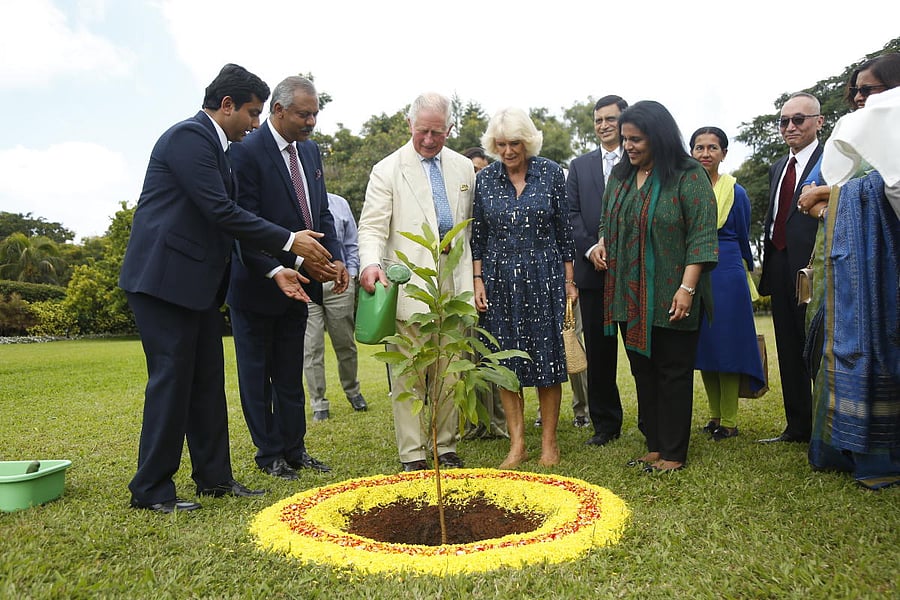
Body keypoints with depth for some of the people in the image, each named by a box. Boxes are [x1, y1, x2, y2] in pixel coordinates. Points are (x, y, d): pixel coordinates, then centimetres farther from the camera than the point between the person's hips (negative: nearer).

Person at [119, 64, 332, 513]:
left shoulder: (214, 146, 18)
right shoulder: (189, 136, -12)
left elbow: (228, 223, 17)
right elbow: (221, 212, -20)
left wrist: (274, 269, 10)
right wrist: (288, 241, -15)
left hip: (196, 282, 10)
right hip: (164, 277, -10)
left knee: (208, 380, 10)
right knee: (171, 379, -4)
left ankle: (214, 477, 20)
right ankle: (151, 490, 9)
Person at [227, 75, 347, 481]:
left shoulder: (310, 150, 7)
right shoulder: (247, 152, -15)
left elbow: (322, 212, 10)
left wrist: (335, 258, -6)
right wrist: (299, 261, -24)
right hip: (259, 282, -7)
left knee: (291, 375, 16)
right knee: (257, 375, 8)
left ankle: (294, 451, 28)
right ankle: (270, 455, 22)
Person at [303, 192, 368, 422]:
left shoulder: (340, 204, 10)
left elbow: (352, 245, 14)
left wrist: (351, 274, 4)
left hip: (338, 283, 2)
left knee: (345, 342, 11)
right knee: (311, 347, 0)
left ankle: (352, 391, 31)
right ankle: (319, 404, 12)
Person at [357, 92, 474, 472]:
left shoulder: (464, 168, 13)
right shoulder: (387, 170, 1)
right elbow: (372, 226, -6)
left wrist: (471, 280, 12)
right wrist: (371, 263, -26)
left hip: (453, 287, 4)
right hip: (410, 290, -3)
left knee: (451, 375, 9)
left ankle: (445, 447, 22)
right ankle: (412, 455, 12)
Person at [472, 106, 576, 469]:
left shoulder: (552, 174, 0)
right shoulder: (484, 180, 4)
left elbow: (564, 231, 3)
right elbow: (477, 237, 7)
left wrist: (569, 281, 2)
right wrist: (478, 281, 0)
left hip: (544, 279, -1)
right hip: (500, 281, 2)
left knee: (547, 358, 3)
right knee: (506, 361, 4)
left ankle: (549, 441, 16)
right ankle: (517, 443, 15)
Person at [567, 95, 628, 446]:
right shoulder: (580, 166, 15)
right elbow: (572, 214, 8)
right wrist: (591, 248, -8)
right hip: (593, 269, 3)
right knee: (598, 349, 7)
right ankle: (605, 423, 19)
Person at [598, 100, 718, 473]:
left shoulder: (688, 176, -9)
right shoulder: (620, 175, 10)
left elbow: (702, 237, -13)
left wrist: (687, 288, -19)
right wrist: (602, 244, 4)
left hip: (671, 299, -6)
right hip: (629, 298, 6)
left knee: (673, 373, 4)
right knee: (642, 370, 11)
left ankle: (673, 453, 15)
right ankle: (654, 446, 23)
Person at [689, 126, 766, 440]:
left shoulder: (736, 193, -3)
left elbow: (743, 239, 8)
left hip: (727, 276, -3)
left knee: (727, 345, 1)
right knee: (702, 346, 9)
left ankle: (729, 421, 12)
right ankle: (715, 415, 23)